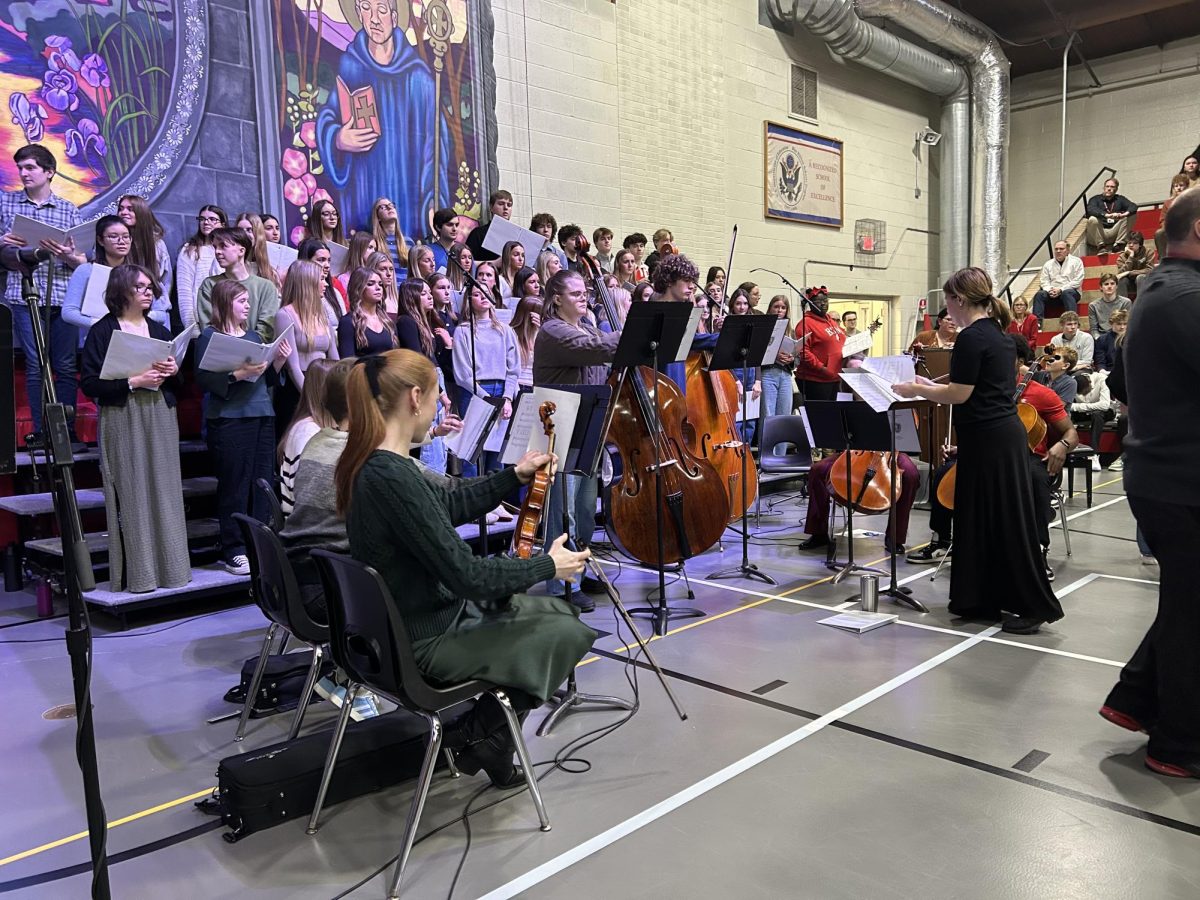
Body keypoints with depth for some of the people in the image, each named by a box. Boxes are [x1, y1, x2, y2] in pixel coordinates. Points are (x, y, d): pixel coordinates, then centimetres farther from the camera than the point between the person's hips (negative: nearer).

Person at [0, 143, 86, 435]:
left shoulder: (69, 210, 10)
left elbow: (82, 263, 7)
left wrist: (66, 255, -14)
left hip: (63, 298, 0)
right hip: (25, 298, 0)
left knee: (65, 367, 1)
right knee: (35, 367, -1)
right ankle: (40, 433, 5)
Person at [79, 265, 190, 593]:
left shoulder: (160, 331, 16)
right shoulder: (102, 332, 1)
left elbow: (179, 384, 18)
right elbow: (89, 384, -7)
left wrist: (172, 372, -3)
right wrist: (132, 381, -16)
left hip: (160, 419, 4)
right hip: (122, 421, -4)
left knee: (164, 492, 4)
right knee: (131, 496, -4)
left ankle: (169, 566, 11)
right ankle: (135, 574, 2)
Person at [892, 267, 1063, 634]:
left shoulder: (972, 337, -15)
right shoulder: (999, 334, 14)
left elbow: (960, 394, -18)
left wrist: (917, 390, -5)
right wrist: (933, 386, 21)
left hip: (988, 441, -10)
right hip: (1004, 434, 10)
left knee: (1006, 523, -2)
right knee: (985, 519, 14)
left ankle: (1035, 606, 6)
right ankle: (983, 600, 21)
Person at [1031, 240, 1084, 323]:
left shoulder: (1076, 261, 7)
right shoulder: (1048, 264, 18)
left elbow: (1077, 281, -3)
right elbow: (1044, 281, 10)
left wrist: (1061, 290, -14)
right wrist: (1050, 290, -13)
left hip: (1072, 291, -3)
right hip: (1052, 293, 3)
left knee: (1066, 293, -37)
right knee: (1039, 294, -25)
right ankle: (1037, 322, -34)